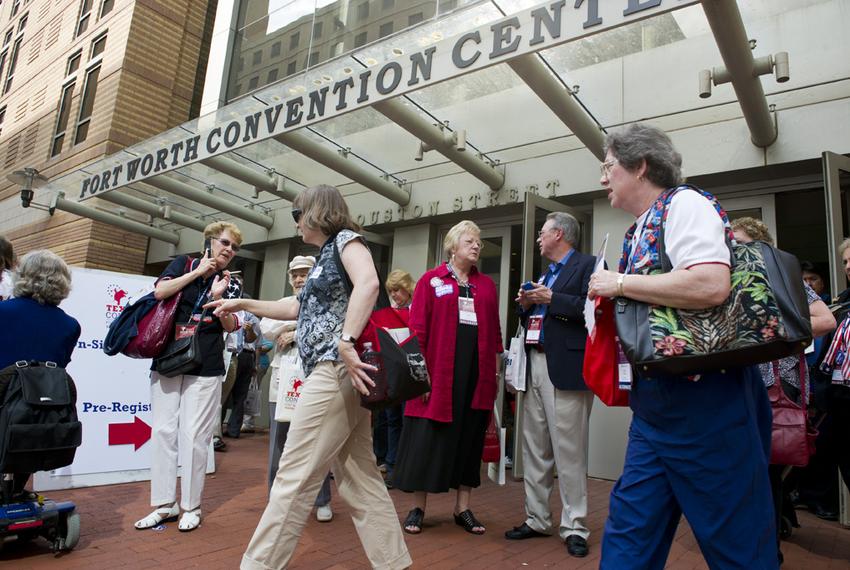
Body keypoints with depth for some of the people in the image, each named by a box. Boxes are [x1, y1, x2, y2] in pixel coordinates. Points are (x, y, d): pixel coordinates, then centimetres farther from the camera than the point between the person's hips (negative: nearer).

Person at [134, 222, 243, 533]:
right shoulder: (185, 263, 7)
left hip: (205, 369, -1)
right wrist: (198, 272, -9)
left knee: (194, 436, -1)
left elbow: (230, 326, 0)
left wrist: (218, 297, -14)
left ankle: (191, 506, 12)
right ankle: (164, 504, 17)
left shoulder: (232, 284, 8)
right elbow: (160, 292, -9)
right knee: (163, 431, 5)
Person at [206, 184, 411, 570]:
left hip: (337, 370, -10)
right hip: (336, 373, 10)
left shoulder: (345, 239, -2)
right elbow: (298, 308, 33)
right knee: (359, 477, 10)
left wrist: (346, 342, -31)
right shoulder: (326, 256, 25)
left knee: (295, 475, -2)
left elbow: (369, 283, -23)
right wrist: (243, 304, 35)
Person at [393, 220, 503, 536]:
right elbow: (417, 329, -5)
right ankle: (417, 507, 17)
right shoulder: (431, 280, 1)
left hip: (476, 374, 4)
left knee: (469, 437, 10)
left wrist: (493, 369, 5)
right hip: (438, 373, -4)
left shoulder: (487, 285, 12)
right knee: (428, 437, 2)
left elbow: (494, 331, 11)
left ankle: (462, 507, 23)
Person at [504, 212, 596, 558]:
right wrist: (526, 304, 6)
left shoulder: (587, 265, -2)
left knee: (568, 451, -2)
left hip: (565, 367, -8)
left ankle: (574, 528, 11)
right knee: (534, 449, 11)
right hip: (534, 365, 8)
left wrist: (551, 299, -15)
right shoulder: (544, 274, 23)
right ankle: (537, 520, 22)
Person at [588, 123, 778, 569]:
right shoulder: (639, 230, 16)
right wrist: (608, 299, 7)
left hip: (705, 398, -9)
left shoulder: (684, 203, -9)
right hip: (655, 402, 9)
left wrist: (620, 284, -18)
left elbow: (711, 285, -27)